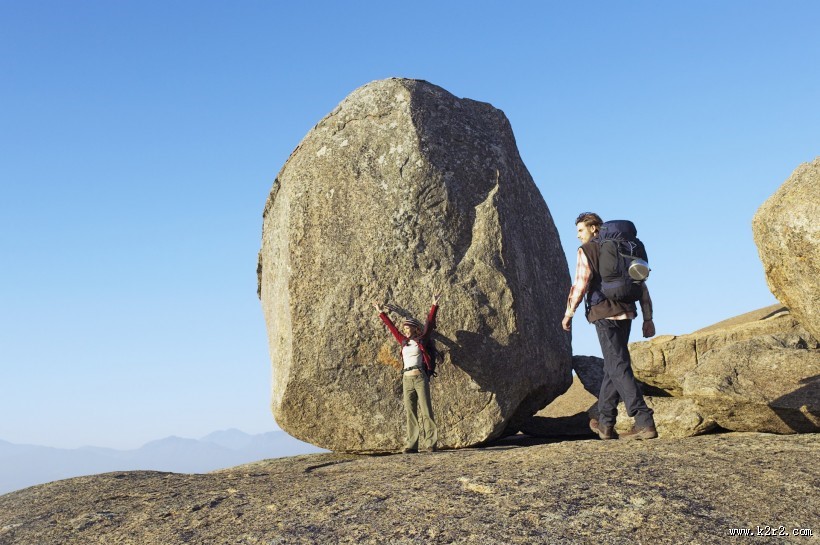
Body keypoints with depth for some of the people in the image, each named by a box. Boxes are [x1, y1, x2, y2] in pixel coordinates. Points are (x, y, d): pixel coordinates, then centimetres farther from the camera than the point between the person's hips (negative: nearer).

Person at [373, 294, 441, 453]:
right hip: (407, 380, 5)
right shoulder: (404, 342, 16)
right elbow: (392, 327, 24)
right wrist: (381, 313, 30)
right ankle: (412, 444, 3)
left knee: (426, 411, -7)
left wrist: (434, 306, -5)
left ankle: (430, 443, -8)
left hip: (420, 378, -5)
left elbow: (430, 323, 1)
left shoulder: (421, 340, 6)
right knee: (411, 413, 3)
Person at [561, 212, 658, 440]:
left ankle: (644, 422, -15)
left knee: (619, 368, -8)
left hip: (604, 314, -7)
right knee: (613, 366, 14)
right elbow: (641, 284, 14)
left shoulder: (587, 250, -2)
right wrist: (648, 318, 15)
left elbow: (581, 284, -11)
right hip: (626, 313, 7)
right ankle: (605, 423, 21)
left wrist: (568, 314, 0)